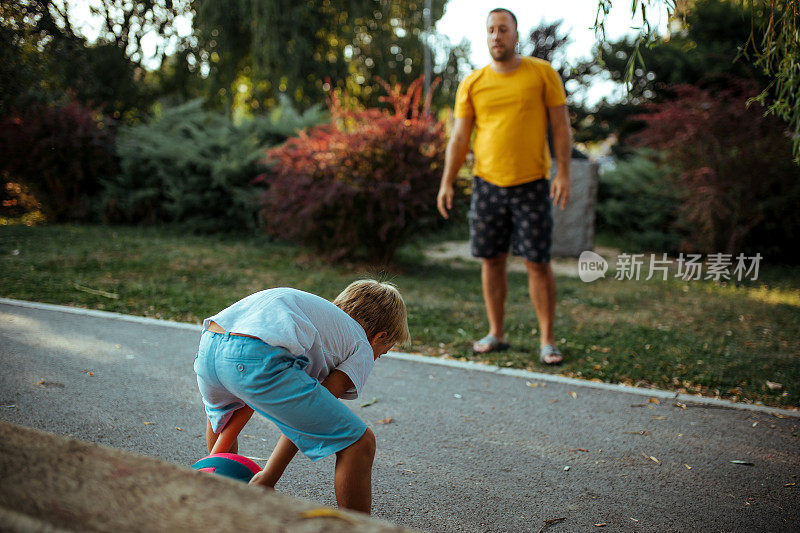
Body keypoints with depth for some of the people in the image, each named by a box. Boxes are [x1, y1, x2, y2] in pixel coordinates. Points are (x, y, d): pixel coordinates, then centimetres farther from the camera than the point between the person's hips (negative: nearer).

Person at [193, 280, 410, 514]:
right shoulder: (362, 350, 20)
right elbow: (309, 414, 5)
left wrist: (216, 457, 33)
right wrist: (268, 479, 7)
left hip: (207, 349, 8)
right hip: (260, 362, -8)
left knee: (220, 411, 43)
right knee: (359, 443, 6)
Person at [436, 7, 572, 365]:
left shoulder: (542, 73, 1)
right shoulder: (472, 84, 5)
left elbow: (560, 126, 0)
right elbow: (459, 138, 4)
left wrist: (563, 173, -9)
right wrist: (447, 182, -5)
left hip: (532, 185, -2)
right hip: (487, 184, 2)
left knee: (538, 262, -1)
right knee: (491, 259, 7)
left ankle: (547, 341, 9)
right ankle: (496, 334, 20)